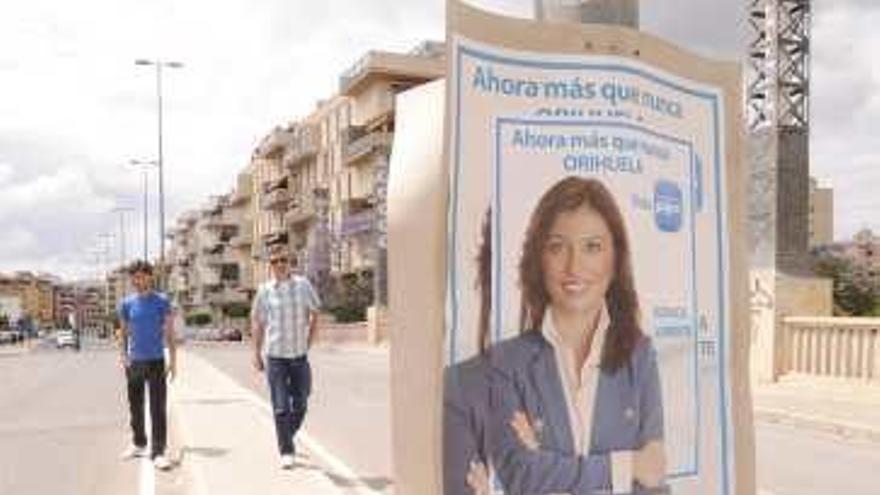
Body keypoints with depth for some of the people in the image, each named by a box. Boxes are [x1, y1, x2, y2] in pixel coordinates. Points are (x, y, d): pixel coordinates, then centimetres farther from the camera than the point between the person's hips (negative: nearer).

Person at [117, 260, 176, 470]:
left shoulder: (162, 301, -2)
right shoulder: (126, 304, 5)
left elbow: (169, 332, -1)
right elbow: (123, 333, 11)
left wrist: (173, 360, -5)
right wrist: (123, 355, -1)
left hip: (156, 360, -3)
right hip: (134, 362, 3)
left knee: (158, 408, -5)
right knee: (135, 406, 14)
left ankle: (158, 452, -3)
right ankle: (138, 444, 31)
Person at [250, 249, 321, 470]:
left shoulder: (303, 284, 0)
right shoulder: (265, 290, -3)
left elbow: (315, 314, 11)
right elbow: (257, 322, 6)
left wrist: (309, 342, 6)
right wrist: (256, 354, 5)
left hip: (300, 355, 2)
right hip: (275, 355, -2)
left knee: (300, 406, 10)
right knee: (281, 408, -1)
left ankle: (287, 439, 34)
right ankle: (286, 451, 11)